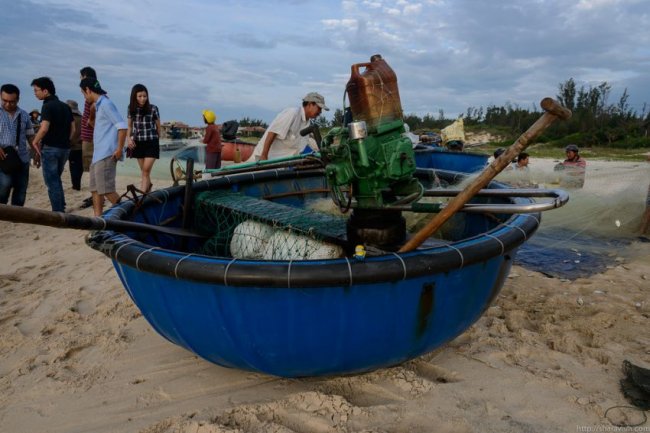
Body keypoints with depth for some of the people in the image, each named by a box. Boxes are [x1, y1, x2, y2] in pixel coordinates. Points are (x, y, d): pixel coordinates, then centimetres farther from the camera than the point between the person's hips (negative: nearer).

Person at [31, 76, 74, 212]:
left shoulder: (48, 106, -11)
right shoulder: (65, 106, 12)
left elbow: (44, 128, -22)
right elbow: (72, 129, 13)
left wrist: (35, 141, -8)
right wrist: (65, 141, 16)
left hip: (50, 148, -7)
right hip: (65, 148, 7)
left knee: (52, 181, 1)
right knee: (56, 179, 20)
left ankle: (58, 211, 1)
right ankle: (61, 208, 20)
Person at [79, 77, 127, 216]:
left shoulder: (105, 104, -12)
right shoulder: (99, 105, 18)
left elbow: (122, 126, -20)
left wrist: (119, 149, -20)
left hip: (106, 155, -10)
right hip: (98, 155, 10)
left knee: (106, 189, -11)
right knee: (95, 188, 12)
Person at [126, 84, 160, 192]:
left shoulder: (153, 109, -8)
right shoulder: (131, 109, 2)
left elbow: (158, 126, 4)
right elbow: (130, 126, 12)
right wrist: (129, 138, -4)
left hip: (151, 143, -3)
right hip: (138, 143, 4)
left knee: (146, 170, -10)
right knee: (143, 170, 11)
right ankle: (148, 186, 33)